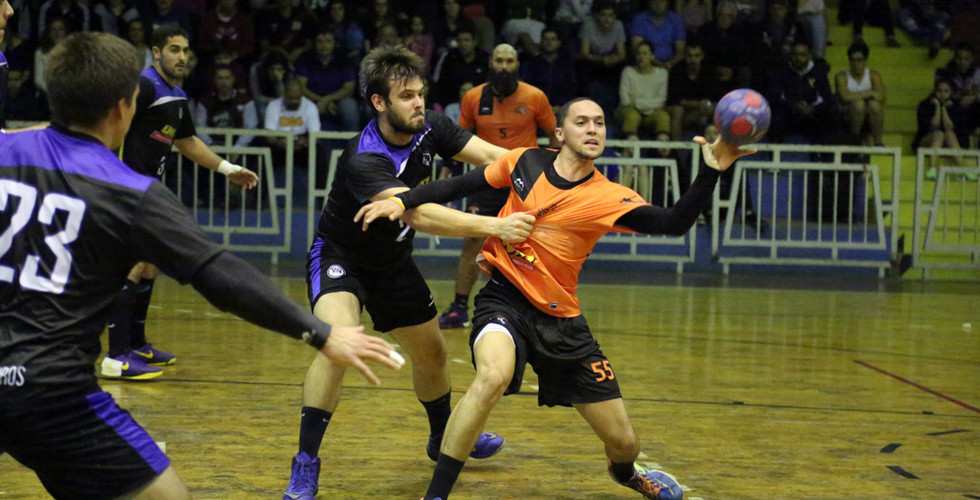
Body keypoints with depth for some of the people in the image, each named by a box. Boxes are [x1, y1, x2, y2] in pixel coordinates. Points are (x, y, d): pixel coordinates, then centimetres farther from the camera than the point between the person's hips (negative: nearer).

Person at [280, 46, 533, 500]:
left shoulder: (430, 126, -12)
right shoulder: (364, 159, -34)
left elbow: (492, 155, -14)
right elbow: (419, 215, -45)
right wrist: (494, 227, -54)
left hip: (392, 262, 7)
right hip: (340, 257, -7)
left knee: (431, 354, 18)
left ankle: (443, 437, 47)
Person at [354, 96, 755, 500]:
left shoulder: (608, 198, -9)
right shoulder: (525, 161, -1)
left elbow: (674, 223, -23)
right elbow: (461, 185, 11)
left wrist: (711, 172, -35)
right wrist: (401, 202, 0)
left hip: (560, 321, 1)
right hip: (504, 301, -1)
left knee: (623, 443, 4)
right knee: (493, 374, -38)